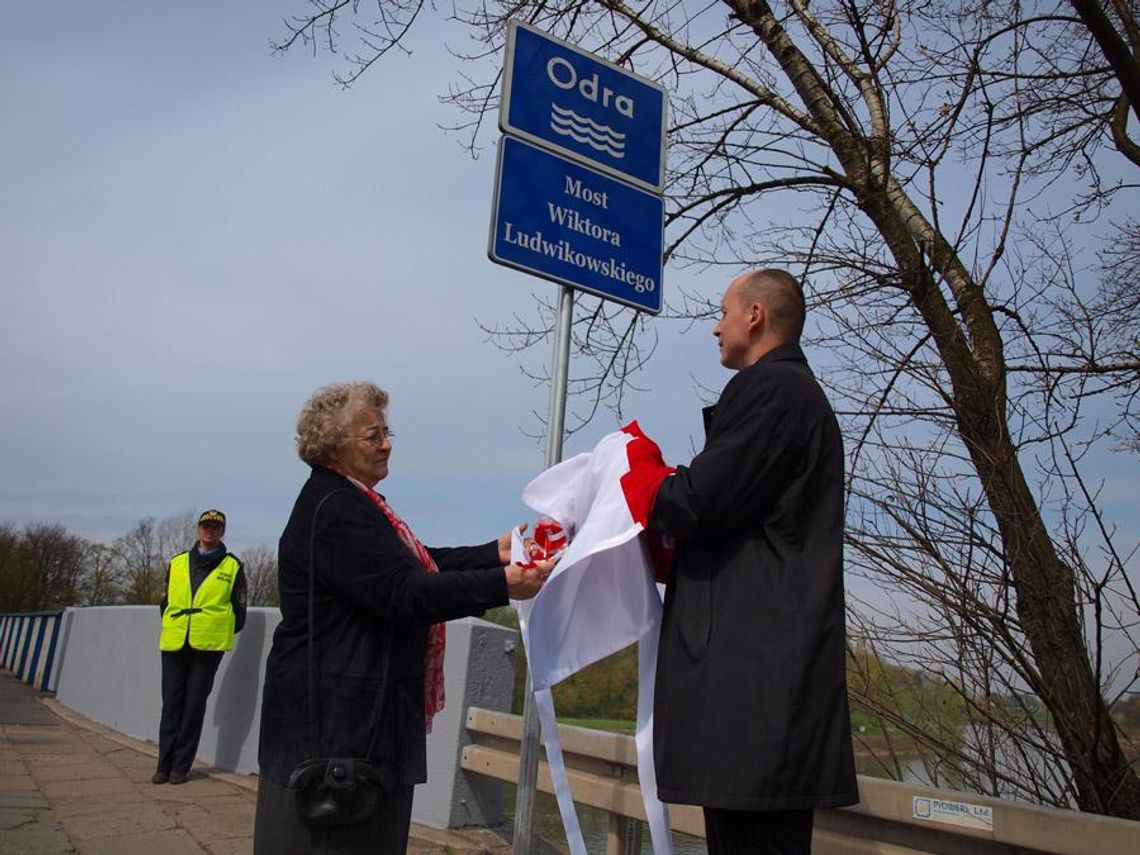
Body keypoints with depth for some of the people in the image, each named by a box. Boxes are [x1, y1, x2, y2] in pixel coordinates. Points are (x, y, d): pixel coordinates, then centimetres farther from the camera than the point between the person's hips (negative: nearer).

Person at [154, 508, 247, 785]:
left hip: (208, 646, -2)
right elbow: (166, 602, 20)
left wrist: (222, 633, 4)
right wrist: (172, 628, 12)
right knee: (171, 704, 4)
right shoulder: (177, 563, 14)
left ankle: (181, 766, 9)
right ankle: (164, 764, 11)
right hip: (174, 644, 3)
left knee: (194, 705, 1)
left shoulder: (232, 567, 6)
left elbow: (238, 609, 7)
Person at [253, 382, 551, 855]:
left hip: (359, 706, 11)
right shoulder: (334, 510, -19)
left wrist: (493, 553, 4)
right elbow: (404, 592, -27)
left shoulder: (347, 501, 15)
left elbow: (421, 564, 14)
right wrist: (501, 585, -31)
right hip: (337, 712, -10)